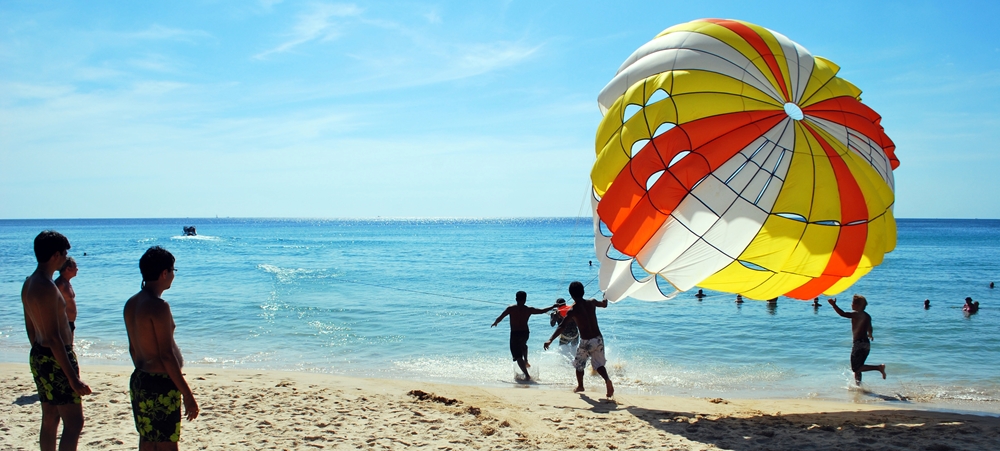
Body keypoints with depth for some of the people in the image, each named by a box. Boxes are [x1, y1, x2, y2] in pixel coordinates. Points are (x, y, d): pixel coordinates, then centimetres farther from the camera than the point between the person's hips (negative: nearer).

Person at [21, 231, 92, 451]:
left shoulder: (29, 283, 9)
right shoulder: (47, 287, -22)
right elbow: (54, 338, -25)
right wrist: (73, 378, -24)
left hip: (39, 356, 10)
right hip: (56, 359, -10)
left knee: (50, 420, 17)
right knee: (74, 423, -7)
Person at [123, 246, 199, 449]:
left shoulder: (131, 304, 7)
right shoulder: (158, 306, -20)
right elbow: (166, 355, -21)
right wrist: (187, 394, -18)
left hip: (139, 380, 9)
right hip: (161, 385, -9)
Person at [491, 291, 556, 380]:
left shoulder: (511, 309, -9)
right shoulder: (529, 310, -2)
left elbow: (500, 318, -6)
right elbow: (542, 311, 10)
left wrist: (495, 323, 16)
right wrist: (553, 307, 25)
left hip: (515, 334, -4)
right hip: (525, 333, 4)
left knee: (518, 356, 0)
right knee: (523, 345, 39)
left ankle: (526, 375, -9)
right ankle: (526, 362, 49)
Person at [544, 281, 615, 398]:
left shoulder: (572, 311, -13)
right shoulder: (592, 302, 0)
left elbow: (562, 327, -23)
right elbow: (604, 304, 23)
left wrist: (550, 340, -26)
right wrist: (606, 297, 46)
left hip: (586, 342, -4)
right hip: (598, 339, 4)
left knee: (579, 364, 21)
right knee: (599, 364, 16)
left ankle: (580, 386, 35)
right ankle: (607, 379, -12)